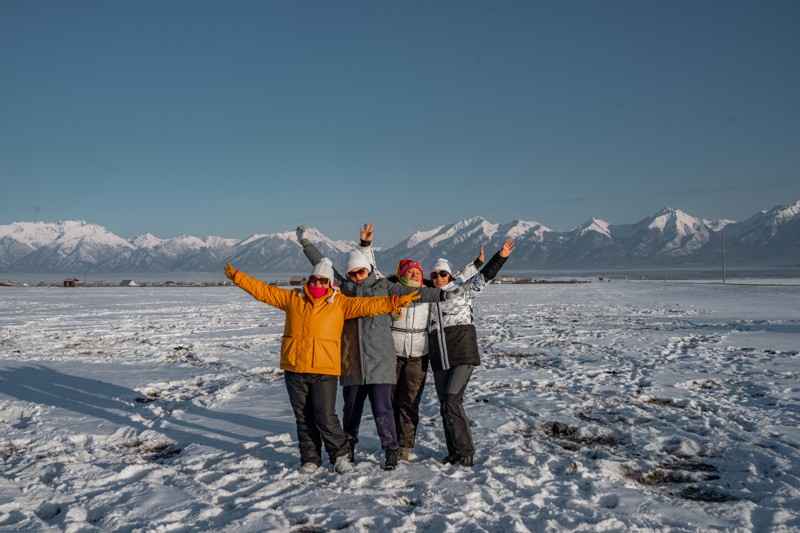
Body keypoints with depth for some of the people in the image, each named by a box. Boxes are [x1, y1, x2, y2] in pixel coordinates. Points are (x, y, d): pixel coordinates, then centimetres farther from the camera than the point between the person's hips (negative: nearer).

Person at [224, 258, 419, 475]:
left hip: (324, 370, -3)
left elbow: (367, 305, -4)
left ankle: (340, 455, 16)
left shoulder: (340, 303, 3)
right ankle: (310, 459, 27)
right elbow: (263, 291, 10)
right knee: (304, 418, 12)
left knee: (326, 417, -5)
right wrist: (237, 277, 5)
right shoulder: (292, 298, 9)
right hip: (294, 369, 3)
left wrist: (394, 301, -15)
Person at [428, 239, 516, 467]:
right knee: (444, 405, 7)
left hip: (463, 355, -5)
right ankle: (454, 451, 18)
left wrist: (500, 256, -14)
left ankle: (466, 452, -4)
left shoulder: (462, 290, 2)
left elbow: (484, 276, -5)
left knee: (452, 401, -15)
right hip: (439, 359, 5)